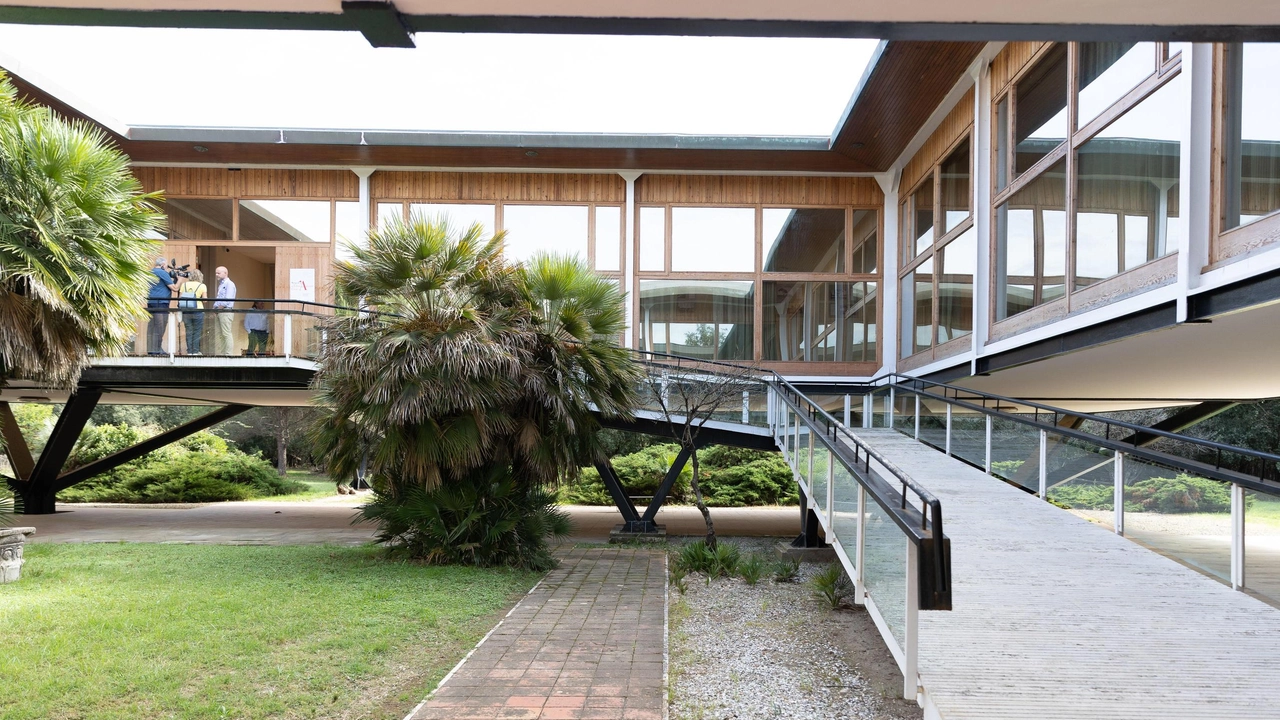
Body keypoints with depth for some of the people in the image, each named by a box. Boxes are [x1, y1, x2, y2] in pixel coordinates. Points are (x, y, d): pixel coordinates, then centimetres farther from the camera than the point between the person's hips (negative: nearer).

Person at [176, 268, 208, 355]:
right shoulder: (202, 286, -2)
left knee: (189, 331, 9)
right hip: (198, 311, -3)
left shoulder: (183, 284, 6)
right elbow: (205, 299, -4)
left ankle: (189, 351, 11)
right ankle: (195, 351, 4)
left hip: (185, 311, 3)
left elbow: (180, 298, 5)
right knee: (197, 332, 4)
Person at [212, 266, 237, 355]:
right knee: (217, 334, 8)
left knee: (226, 334, -11)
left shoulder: (229, 284, -7)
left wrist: (218, 309, -10)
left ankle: (228, 354, -11)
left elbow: (227, 300, -16)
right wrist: (215, 309, 7)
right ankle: (218, 353, 10)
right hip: (218, 312, 9)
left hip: (225, 311, -9)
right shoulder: (220, 285, 21)